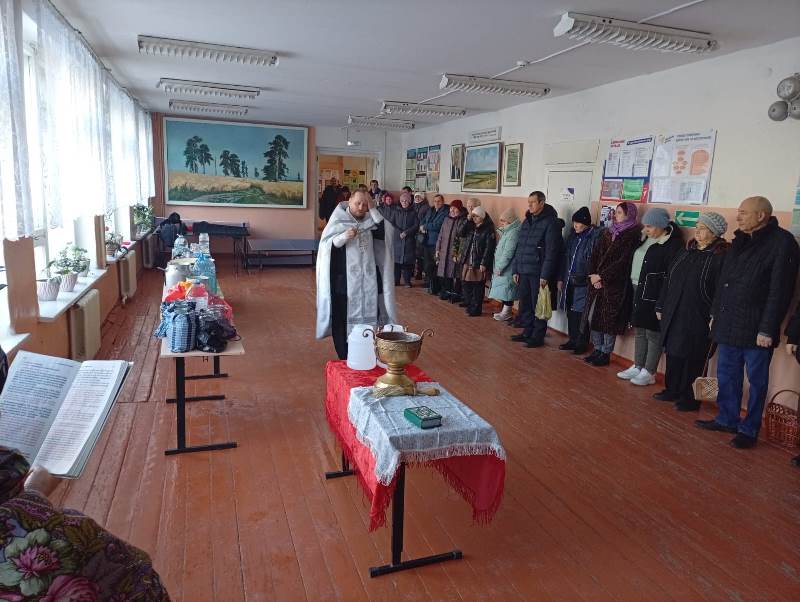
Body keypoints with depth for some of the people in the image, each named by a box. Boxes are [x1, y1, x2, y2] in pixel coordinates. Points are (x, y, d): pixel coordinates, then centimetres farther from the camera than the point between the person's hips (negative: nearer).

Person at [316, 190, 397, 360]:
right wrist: (344, 236, -21)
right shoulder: (338, 221, -1)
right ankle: (344, 359, 12)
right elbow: (325, 245, -7)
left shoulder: (370, 221, 9)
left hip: (368, 280, 4)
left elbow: (387, 233, -7)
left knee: (368, 317, 6)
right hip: (344, 280, -3)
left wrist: (373, 209, -8)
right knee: (343, 318, 0)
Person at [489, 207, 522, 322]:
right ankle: (505, 310, 22)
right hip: (502, 268, 10)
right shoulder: (507, 232, 15)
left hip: (508, 269, -10)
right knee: (504, 290, 14)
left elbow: (508, 253, -22)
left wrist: (499, 267, -19)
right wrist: (498, 267, 12)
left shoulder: (514, 233, -17)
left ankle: (507, 313, 5)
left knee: (506, 290, -3)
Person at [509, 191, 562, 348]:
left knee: (538, 306, 1)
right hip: (523, 271, 7)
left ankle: (538, 336, 11)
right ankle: (527, 332, 25)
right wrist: (515, 269, 12)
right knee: (524, 305, 13)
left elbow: (551, 251, -14)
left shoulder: (550, 222, -9)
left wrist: (545, 275, -18)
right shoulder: (527, 221, 15)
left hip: (538, 273, -7)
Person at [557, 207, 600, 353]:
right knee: (570, 313, 11)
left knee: (579, 314, -3)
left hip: (583, 282, -6)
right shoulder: (573, 235, 12)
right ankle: (573, 340, 24)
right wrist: (561, 278, 14)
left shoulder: (595, 236, -10)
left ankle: (582, 343, 12)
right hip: (569, 281, 7)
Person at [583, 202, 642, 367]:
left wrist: (601, 276, -14)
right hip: (597, 283, 6)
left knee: (609, 320, 0)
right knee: (593, 316, 8)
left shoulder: (633, 235, -7)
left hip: (616, 285, -6)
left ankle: (605, 354, 13)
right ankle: (598, 350, 21)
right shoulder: (608, 232, 12)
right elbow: (595, 254, 8)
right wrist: (593, 275, -5)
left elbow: (623, 262, -14)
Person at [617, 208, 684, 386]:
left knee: (653, 333, 0)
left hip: (654, 296, -8)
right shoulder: (645, 239, 12)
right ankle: (637, 367, 25)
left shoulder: (672, 244, -12)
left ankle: (649, 373, 9)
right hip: (638, 291, 8)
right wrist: (632, 287, 11)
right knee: (639, 331, 14)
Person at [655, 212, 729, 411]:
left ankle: (690, 398, 14)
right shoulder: (686, 252, 12)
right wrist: (661, 306, 16)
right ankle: (672, 390, 29)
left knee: (692, 358, 1)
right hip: (673, 314, 7)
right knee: (673, 353, 14)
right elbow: (668, 280, 16)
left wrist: (714, 316, -21)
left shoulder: (721, 256, -9)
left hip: (698, 318, -7)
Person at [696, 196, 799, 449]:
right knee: (727, 375, 15)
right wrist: (715, 314, 13)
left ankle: (749, 430, 17)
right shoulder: (739, 241, 12)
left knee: (756, 380, 6)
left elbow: (780, 290, -14)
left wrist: (767, 328, -17)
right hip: (728, 324, 7)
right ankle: (727, 419, 29)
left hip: (756, 329, -7)